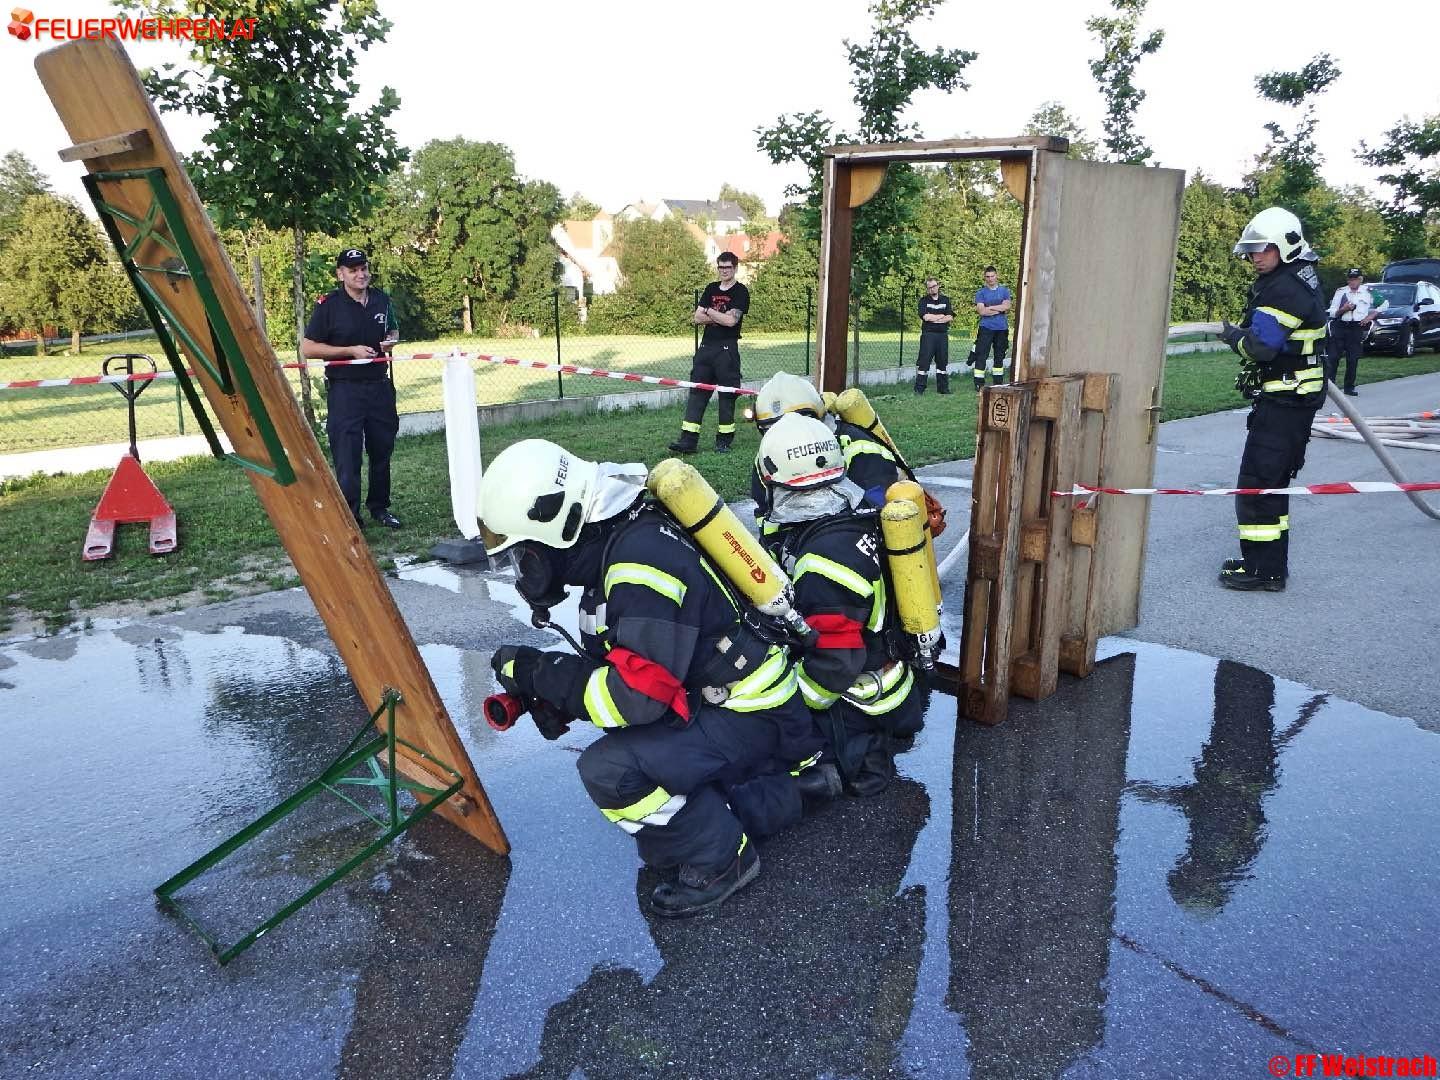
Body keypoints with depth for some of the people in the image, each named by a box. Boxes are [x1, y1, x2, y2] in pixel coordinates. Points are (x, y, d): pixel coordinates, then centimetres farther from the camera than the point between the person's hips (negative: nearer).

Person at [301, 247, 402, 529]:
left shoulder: (381, 299, 8)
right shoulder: (328, 305, -7)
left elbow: (393, 330, 26)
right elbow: (307, 349, -7)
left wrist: (391, 341, 1)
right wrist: (350, 351, -15)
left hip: (380, 385, 5)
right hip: (344, 389, -5)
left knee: (382, 449, 12)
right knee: (347, 455, -8)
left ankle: (379, 507, 27)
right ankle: (349, 516, -2)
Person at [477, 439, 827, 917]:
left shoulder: (643, 559, -29)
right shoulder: (614, 542, 2)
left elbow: (636, 693, -33)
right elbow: (615, 665, 10)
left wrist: (536, 670, -22)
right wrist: (551, 692, -7)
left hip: (752, 719, -10)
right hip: (712, 702, 10)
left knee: (609, 769, -28)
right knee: (659, 844, 18)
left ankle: (721, 858, -6)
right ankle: (787, 792, 25)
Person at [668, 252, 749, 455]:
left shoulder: (740, 292, -2)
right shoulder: (711, 289, 16)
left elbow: (731, 320, -15)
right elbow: (697, 318, 8)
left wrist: (709, 312, -3)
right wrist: (720, 317, -6)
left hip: (727, 349, -5)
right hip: (706, 347, 5)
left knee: (727, 394, 1)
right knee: (697, 392, -1)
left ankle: (724, 440, 10)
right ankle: (688, 440, -3)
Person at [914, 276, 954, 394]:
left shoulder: (945, 299, 12)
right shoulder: (924, 300, 4)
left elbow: (950, 318, 0)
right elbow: (925, 317, -12)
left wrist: (933, 317, -9)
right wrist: (942, 316, -3)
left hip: (943, 334, 3)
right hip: (928, 334, -3)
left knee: (943, 361, 7)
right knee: (924, 361, -7)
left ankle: (943, 387, 15)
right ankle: (919, 388, -5)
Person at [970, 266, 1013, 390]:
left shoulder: (1004, 290, 10)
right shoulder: (981, 293, 3)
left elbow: (1007, 306, -7)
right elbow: (981, 311, -10)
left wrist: (989, 307, -11)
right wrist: (999, 309, -7)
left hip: (1001, 328, 3)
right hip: (986, 328, -3)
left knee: (999, 356, 10)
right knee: (981, 355, -9)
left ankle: (998, 383, 17)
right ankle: (979, 384, -8)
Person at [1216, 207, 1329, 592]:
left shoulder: (1286, 289, -19)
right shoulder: (1301, 277, 15)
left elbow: (1260, 346, -25)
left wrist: (1232, 335, -7)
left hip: (1284, 399, -11)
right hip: (1295, 398, 11)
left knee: (1257, 482, -7)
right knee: (1273, 480, 17)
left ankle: (1263, 568, -3)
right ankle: (1270, 562, 25)